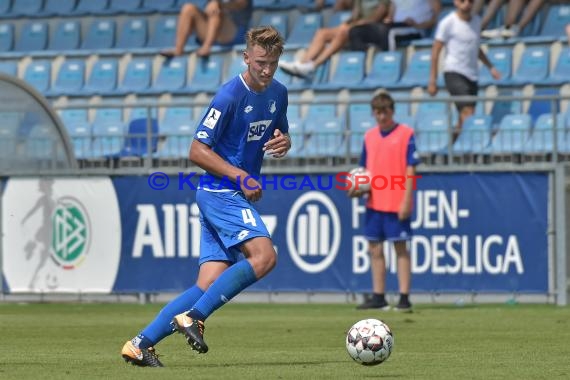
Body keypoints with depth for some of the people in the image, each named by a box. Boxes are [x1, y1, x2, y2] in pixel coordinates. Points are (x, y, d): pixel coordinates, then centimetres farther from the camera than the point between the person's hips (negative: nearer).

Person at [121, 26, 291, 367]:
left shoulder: (278, 93, 10)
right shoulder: (230, 96, -14)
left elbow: (280, 135, 25)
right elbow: (198, 151, -14)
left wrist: (283, 143, 0)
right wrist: (241, 177, -20)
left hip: (237, 197, 8)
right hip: (222, 193, -8)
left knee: (210, 284, -1)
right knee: (264, 255, -25)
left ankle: (141, 343, -1)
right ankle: (193, 316, -21)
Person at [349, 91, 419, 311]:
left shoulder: (406, 134, -5)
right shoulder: (369, 136, 12)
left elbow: (410, 169, -9)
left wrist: (406, 201, -15)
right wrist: (358, 188, -1)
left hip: (396, 203, -6)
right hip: (374, 201, 6)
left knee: (400, 248, -2)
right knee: (375, 249, 8)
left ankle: (404, 298, -2)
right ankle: (378, 297, 14)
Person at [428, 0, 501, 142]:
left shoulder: (476, 20, 12)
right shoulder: (448, 23, -6)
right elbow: (436, 50, -4)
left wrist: (490, 67, 20)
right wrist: (432, 80, -8)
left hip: (472, 75, 6)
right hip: (454, 73, -6)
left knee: (464, 119, 3)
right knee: (468, 111, -19)